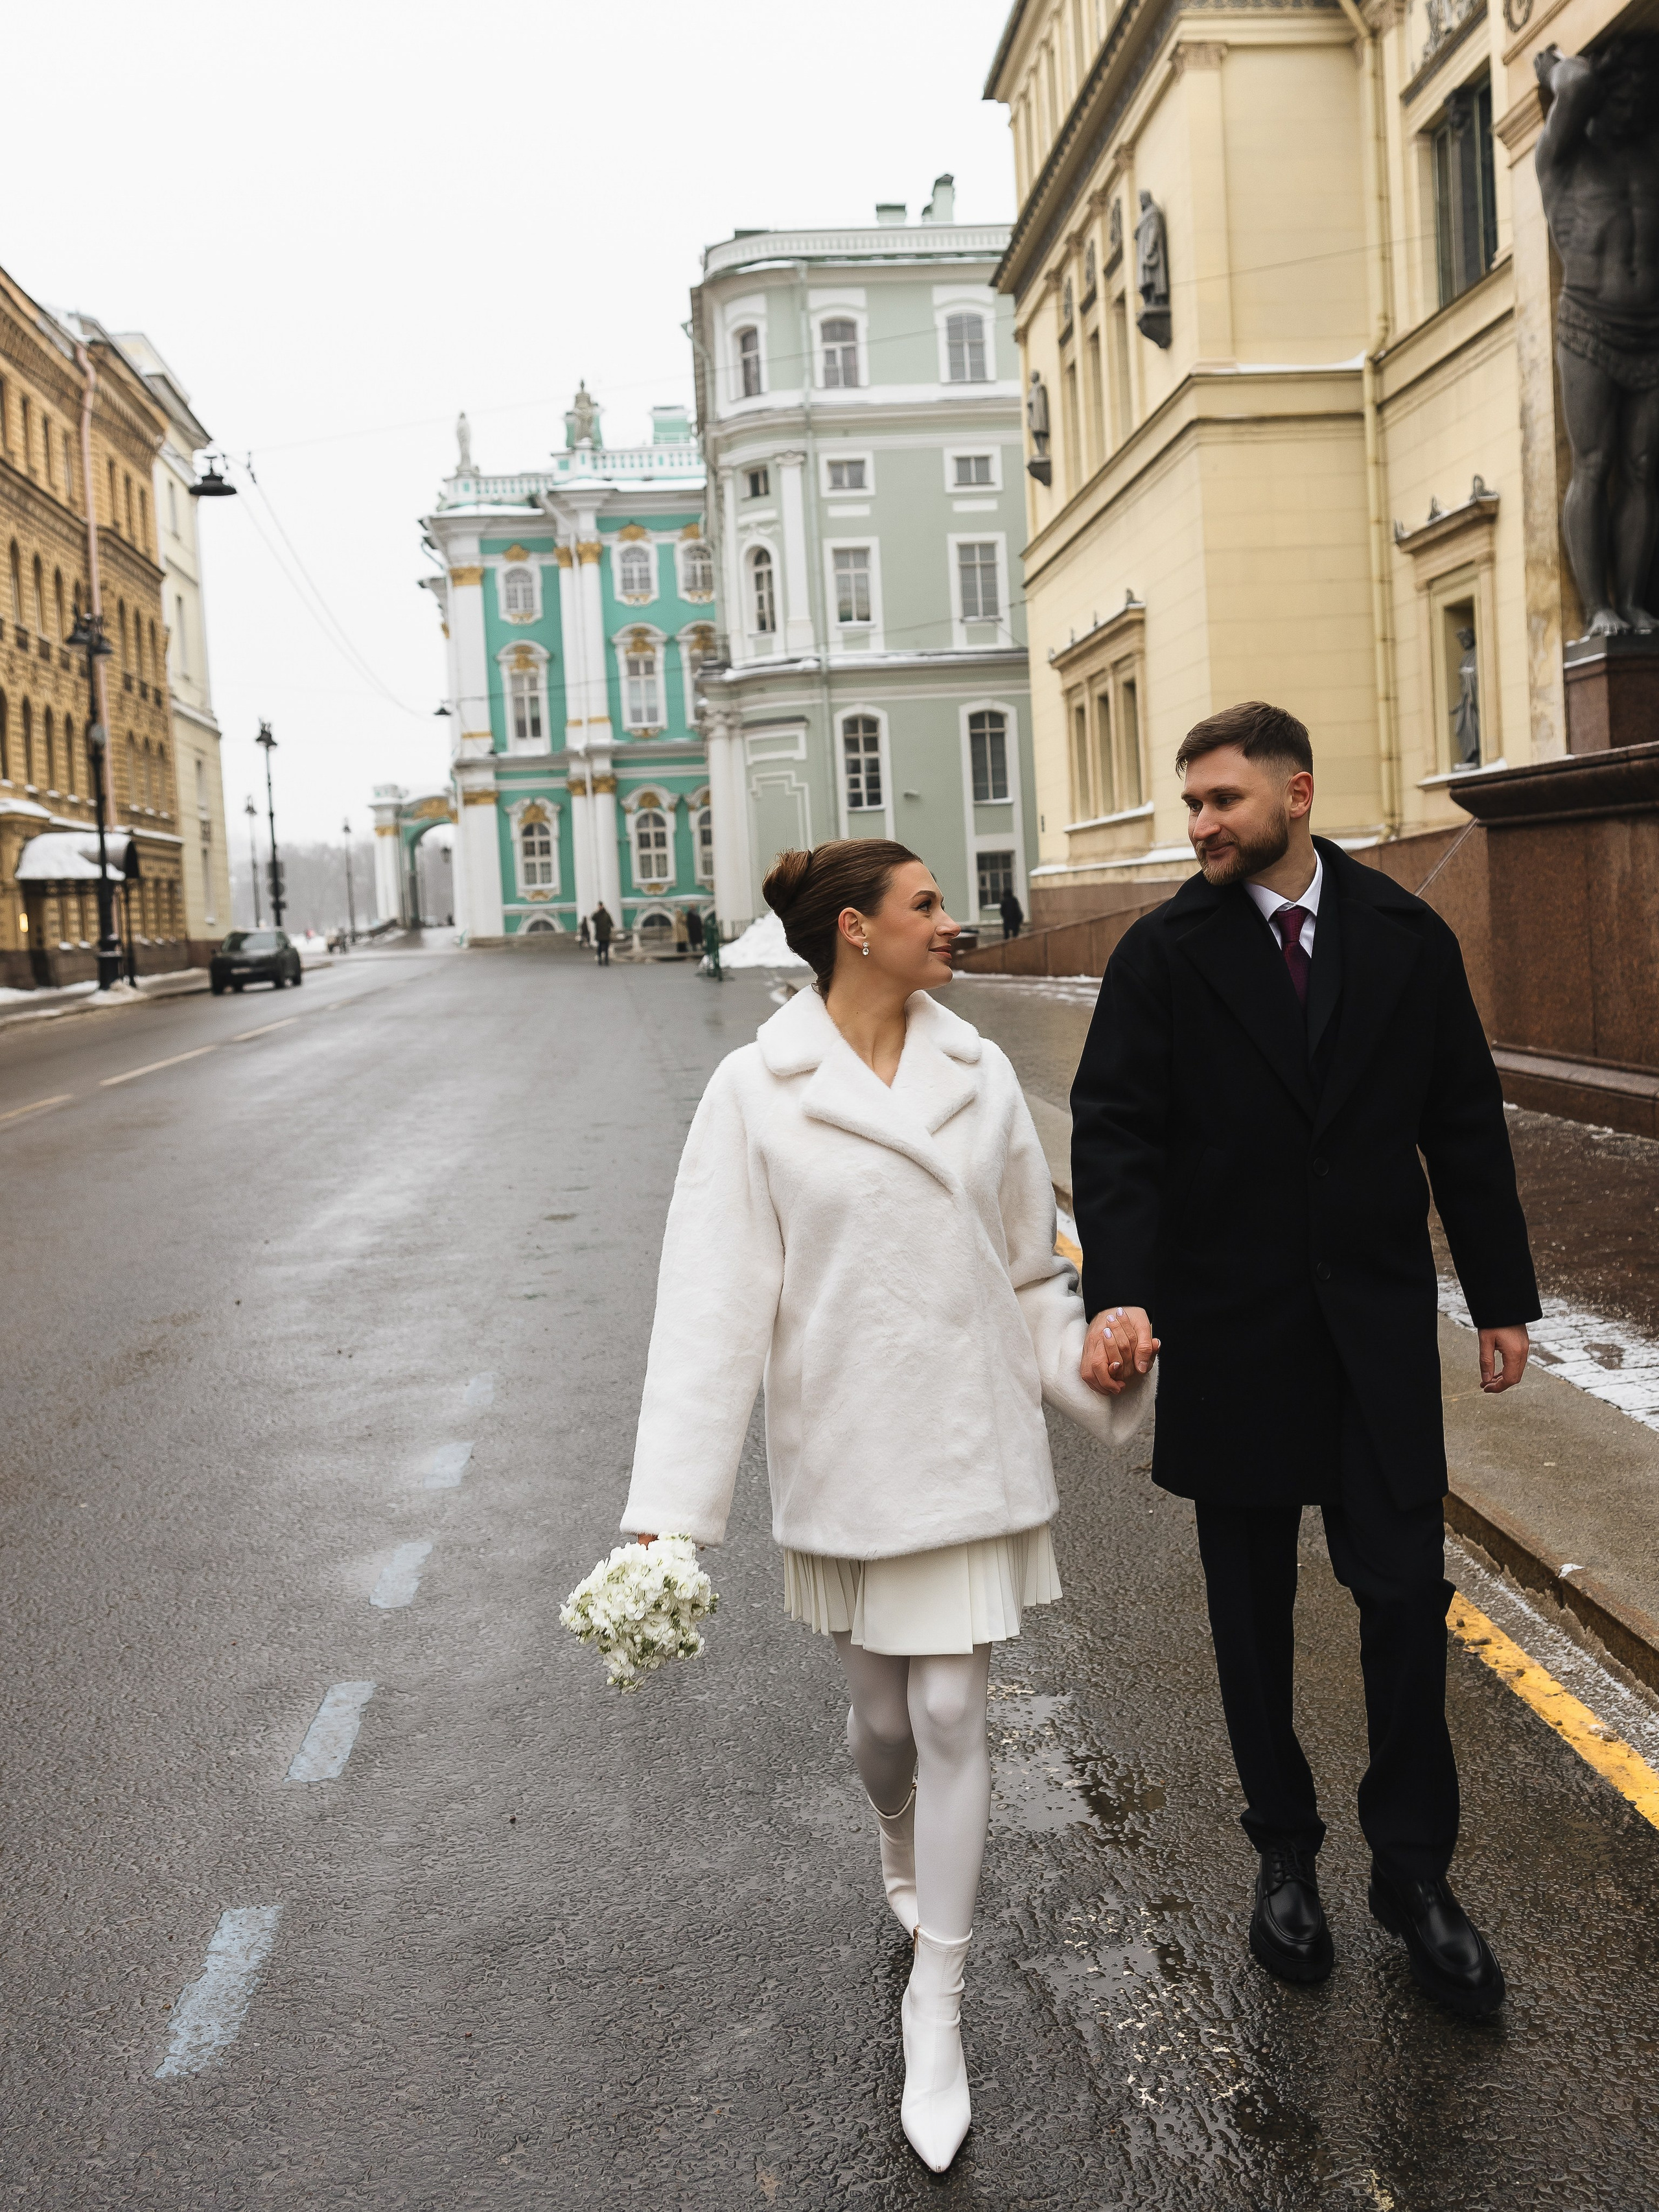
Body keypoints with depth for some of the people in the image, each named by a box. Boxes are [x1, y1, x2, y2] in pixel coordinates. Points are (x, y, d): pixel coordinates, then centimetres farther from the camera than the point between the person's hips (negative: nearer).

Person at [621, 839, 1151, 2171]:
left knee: (952, 1719, 2)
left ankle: (937, 2010, 19)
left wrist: (1090, 1360, -1)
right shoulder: (756, 1094, -10)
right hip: (840, 1460, -1)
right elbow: (714, 1301, -13)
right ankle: (903, 1851, 51)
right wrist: (669, 1510, -17)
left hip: (971, 1452, 2)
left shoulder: (981, 1074, 0)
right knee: (882, 1715, 16)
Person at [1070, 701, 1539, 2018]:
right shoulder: (1165, 955, -4)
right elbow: (1116, 1131, -10)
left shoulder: (1407, 940, 1)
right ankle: (1285, 1855, 30)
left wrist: (1503, 1298, 6)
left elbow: (1465, 1127, 5)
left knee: (1406, 1594, 3)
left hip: (1379, 1323, 1)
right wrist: (1119, 1293, -24)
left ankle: (1414, 1871, 21)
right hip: (1231, 1330, 0)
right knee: (1252, 1610, 12)